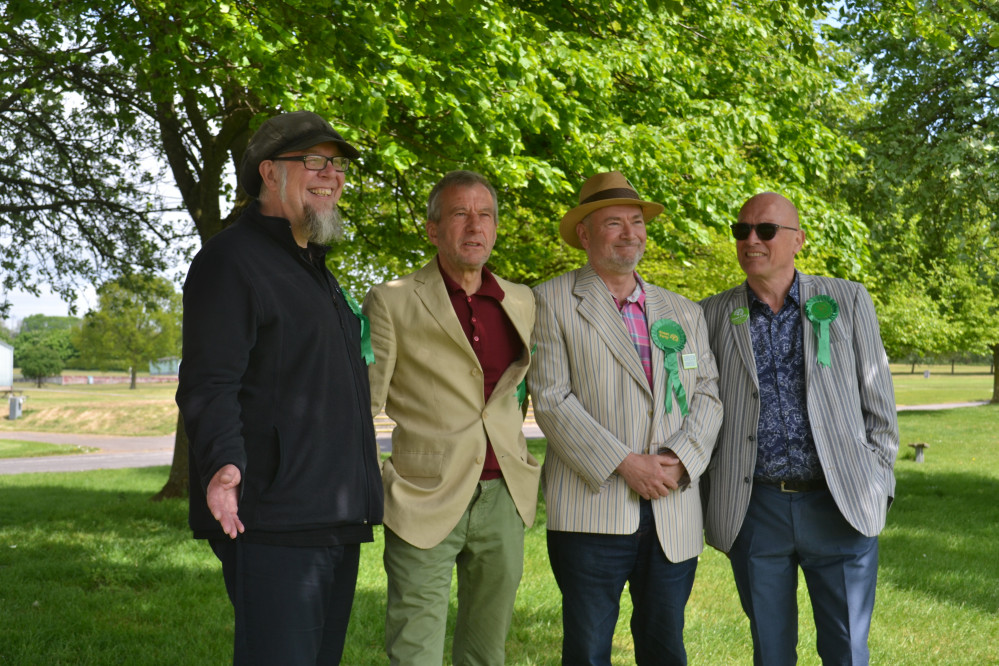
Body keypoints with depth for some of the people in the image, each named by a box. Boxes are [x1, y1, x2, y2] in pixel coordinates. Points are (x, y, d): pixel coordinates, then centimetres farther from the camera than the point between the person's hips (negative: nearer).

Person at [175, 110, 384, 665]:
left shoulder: (315, 268, 22)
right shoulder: (230, 259, -7)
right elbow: (207, 384, -17)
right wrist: (223, 464, -34)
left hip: (337, 520, 10)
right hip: (272, 520, -9)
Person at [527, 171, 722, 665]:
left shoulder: (684, 313, 17)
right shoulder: (552, 302, 2)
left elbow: (708, 394, 11)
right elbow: (551, 399, -7)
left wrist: (682, 458, -8)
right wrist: (624, 463, -15)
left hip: (674, 515, 4)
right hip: (591, 512, -4)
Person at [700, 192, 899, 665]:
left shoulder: (847, 301, 4)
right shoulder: (713, 315, 5)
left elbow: (877, 401, 7)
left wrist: (877, 483, 2)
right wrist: (708, 503, 7)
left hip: (839, 507, -1)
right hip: (754, 512, 1)